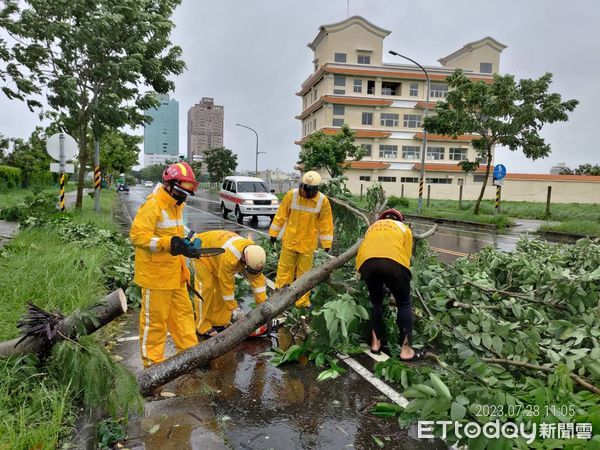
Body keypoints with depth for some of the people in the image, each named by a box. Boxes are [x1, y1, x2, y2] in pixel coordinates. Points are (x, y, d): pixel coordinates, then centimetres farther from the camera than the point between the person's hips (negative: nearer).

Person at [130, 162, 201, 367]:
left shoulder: (176, 205, 12)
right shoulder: (152, 206, -18)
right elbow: (137, 236, -25)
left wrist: (187, 245, 9)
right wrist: (168, 243, -33)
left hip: (175, 273, 9)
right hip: (156, 274, -9)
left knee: (183, 312, 15)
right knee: (155, 318, 4)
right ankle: (152, 359, 18)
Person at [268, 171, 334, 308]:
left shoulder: (323, 201, -10)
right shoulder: (291, 195, -10)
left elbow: (326, 223, -2)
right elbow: (281, 215, -1)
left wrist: (327, 243, 0)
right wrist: (273, 233, 3)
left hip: (307, 243, 0)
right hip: (289, 240, 0)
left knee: (304, 272, 9)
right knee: (284, 269, 8)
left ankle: (302, 301, 20)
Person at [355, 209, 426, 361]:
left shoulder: (373, 226, 39)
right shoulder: (404, 228, 31)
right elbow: (406, 257, 21)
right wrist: (398, 282, 31)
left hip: (366, 261, 3)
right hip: (393, 261, -2)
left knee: (376, 302, 25)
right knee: (404, 304, 16)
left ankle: (375, 343, 28)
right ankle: (406, 350, 16)